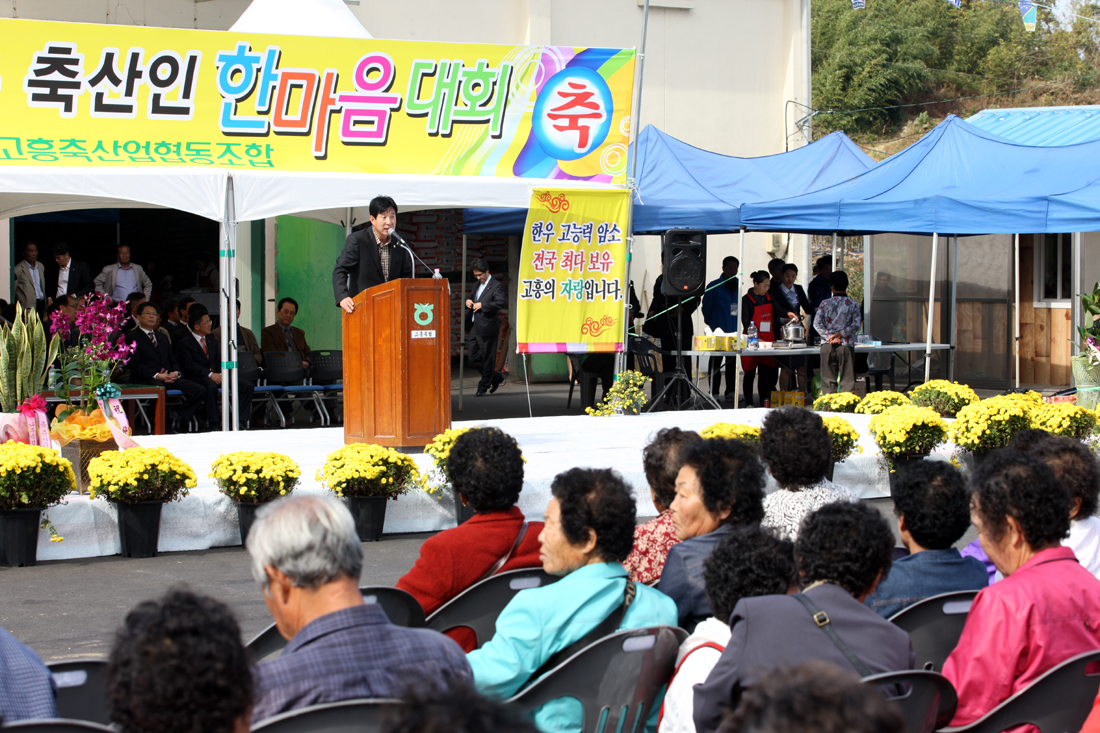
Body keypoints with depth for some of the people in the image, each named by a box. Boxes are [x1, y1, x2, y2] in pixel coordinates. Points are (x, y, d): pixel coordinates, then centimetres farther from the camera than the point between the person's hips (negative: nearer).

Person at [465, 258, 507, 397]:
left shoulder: (496, 286, -7)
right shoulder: (477, 285, 19)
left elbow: (501, 303, -21)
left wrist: (482, 305, -21)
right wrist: (468, 302, 7)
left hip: (487, 328, -9)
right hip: (475, 328, 9)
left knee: (487, 359, -1)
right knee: (474, 358, 9)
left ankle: (483, 387, 7)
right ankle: (496, 377, 25)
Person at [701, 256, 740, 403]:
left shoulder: (739, 287, 10)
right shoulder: (714, 286, 0)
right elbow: (706, 307, 3)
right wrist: (711, 325, 2)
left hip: (734, 332, 3)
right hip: (717, 333, -3)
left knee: (732, 362, 5)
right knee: (715, 362, -2)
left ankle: (730, 392, 10)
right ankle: (713, 393, 1)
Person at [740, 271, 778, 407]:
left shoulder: (769, 298, 12)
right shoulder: (747, 300, -5)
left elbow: (774, 318, 20)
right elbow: (746, 323, -10)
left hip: (767, 340, 5)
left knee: (767, 373, 0)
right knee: (750, 373, 2)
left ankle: (765, 402, 5)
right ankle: (748, 404, 7)